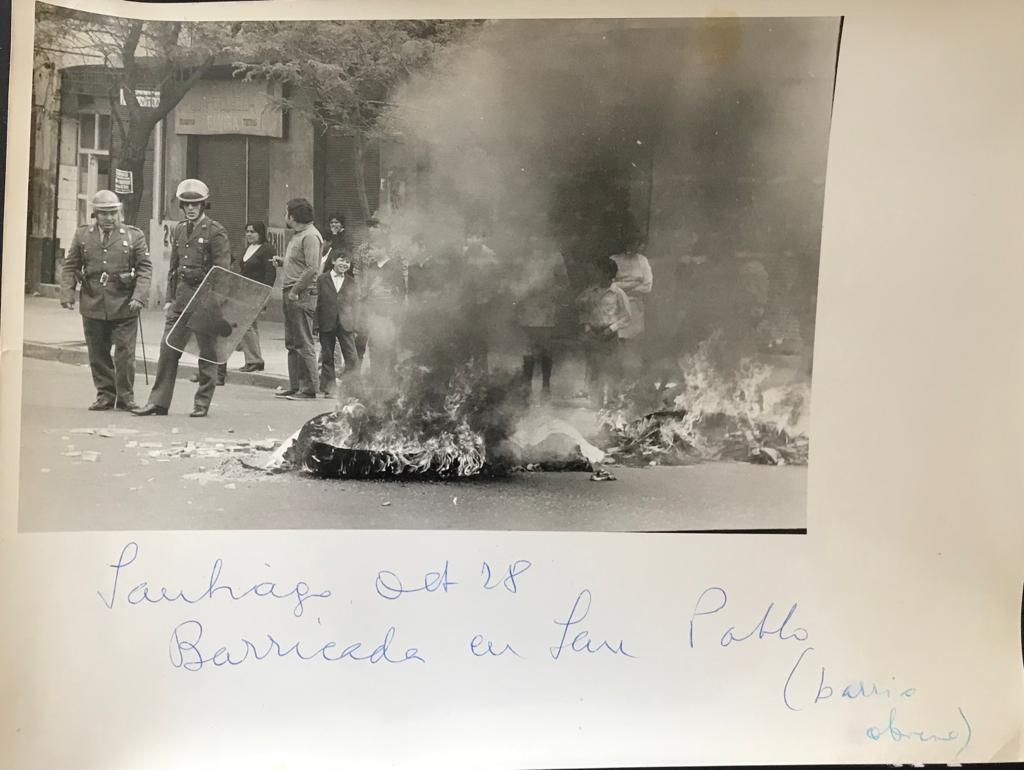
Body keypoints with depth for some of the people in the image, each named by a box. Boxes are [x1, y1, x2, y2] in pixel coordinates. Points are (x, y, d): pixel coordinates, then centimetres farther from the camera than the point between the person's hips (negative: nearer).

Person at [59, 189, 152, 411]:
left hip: (124, 307, -2)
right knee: (98, 354, 7)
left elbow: (145, 268, 0)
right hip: (93, 306, 2)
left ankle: (125, 397, 9)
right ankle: (105, 395, 19)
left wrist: (139, 297, -12)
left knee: (125, 354, -3)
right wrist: (67, 295, -2)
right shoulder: (82, 235, 8)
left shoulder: (134, 235, 3)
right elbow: (69, 267, 10)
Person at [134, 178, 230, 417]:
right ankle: (158, 401, 7)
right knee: (168, 348, 3)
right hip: (181, 296, 6)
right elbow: (173, 267, 18)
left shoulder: (215, 232, -6)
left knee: (207, 351, 3)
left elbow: (223, 271, -9)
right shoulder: (178, 230, 13)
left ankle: (202, 403, 12)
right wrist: (170, 298, 12)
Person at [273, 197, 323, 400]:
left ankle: (308, 389, -3)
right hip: (291, 295, 10)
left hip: (302, 295, -10)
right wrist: (282, 261, 10)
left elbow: (312, 269, -22)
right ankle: (294, 385, 17)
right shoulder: (298, 235, 18)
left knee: (304, 344, -6)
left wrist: (295, 290, -19)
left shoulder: (310, 236, -13)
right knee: (292, 343, 12)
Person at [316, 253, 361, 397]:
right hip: (327, 324, 0)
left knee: (351, 357, -3)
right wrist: (316, 325, -1)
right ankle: (328, 388, 13)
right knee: (327, 357, 6)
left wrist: (355, 324, -1)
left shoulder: (351, 282, 8)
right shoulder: (322, 279, 5)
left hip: (346, 324, 0)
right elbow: (317, 302, 4)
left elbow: (355, 304, 8)